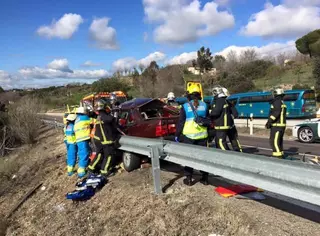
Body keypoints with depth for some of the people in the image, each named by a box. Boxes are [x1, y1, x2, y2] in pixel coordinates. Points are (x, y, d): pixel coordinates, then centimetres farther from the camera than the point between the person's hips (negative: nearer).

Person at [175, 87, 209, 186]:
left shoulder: (185, 106, -6)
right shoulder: (204, 105, 5)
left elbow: (181, 122, -4)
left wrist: (177, 135, 4)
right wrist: (209, 132, 27)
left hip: (189, 135, -3)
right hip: (202, 135, 3)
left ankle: (188, 178, 10)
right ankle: (205, 178, 17)